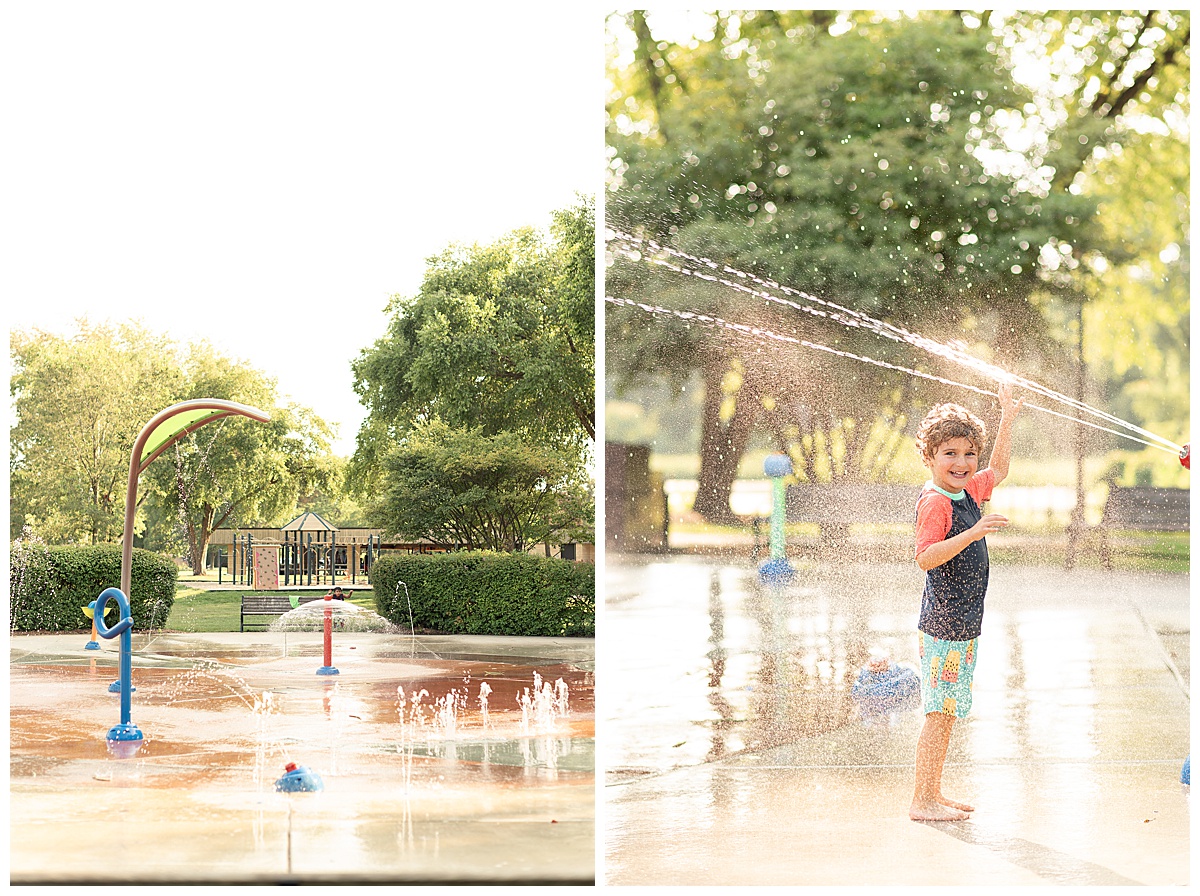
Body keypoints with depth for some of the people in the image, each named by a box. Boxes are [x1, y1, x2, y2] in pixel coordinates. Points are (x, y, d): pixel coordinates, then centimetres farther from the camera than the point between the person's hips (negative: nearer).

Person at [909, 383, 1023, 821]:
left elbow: (998, 469, 32)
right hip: (943, 624, -9)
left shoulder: (968, 492, 12)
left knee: (947, 712, 13)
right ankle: (922, 802, -3)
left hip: (964, 624, 9)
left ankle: (933, 796, 20)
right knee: (939, 713, -7)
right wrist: (972, 533, -33)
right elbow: (925, 557, -26)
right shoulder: (934, 502, -15)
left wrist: (1008, 420, 27)